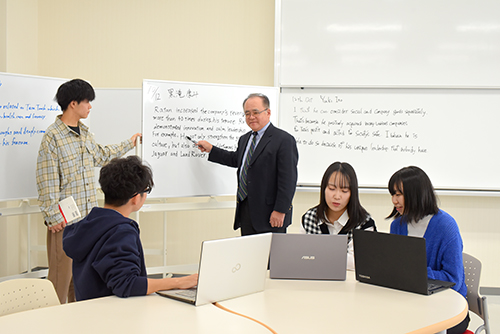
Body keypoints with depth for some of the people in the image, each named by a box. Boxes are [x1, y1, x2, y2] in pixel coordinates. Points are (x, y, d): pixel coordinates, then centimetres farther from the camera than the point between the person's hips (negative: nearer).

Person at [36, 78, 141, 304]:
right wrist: (53, 218, -16)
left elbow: (100, 155, 30)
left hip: (88, 215, 8)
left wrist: (129, 144, 37)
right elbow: (47, 183, -14)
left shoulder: (84, 133, 12)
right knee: (62, 274, -3)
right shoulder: (52, 137, -13)